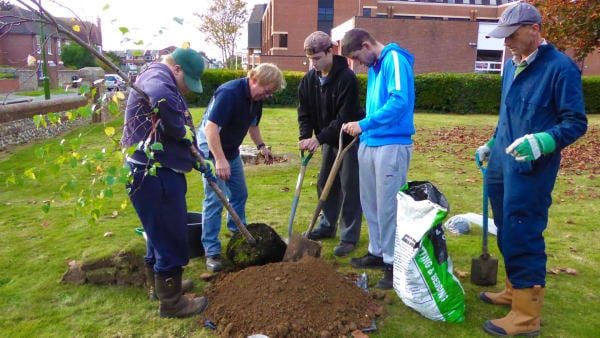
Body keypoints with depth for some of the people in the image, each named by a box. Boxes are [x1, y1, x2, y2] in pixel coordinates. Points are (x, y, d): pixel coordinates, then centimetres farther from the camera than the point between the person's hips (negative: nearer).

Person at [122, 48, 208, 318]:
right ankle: (171, 301, 15)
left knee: (161, 232, 23)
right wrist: (180, 130, -22)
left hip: (157, 172, 11)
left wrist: (195, 157, 20)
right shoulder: (158, 75, -13)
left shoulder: (162, 80, 22)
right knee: (171, 237, 1)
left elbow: (174, 124, 26)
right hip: (153, 174, -11)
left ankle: (159, 284, 41)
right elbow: (162, 98, -39)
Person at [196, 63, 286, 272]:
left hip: (231, 150, 9)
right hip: (211, 149, -8)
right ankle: (211, 251, -1)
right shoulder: (228, 93, -29)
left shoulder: (256, 98, -2)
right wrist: (219, 160, -37)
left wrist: (261, 146, 4)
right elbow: (210, 127, -34)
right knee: (215, 200, -9)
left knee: (240, 194, 15)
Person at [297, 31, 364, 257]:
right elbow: (305, 111, -2)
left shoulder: (346, 78, -24)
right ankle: (327, 226, 31)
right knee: (325, 184, 14)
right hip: (329, 139, 7)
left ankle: (349, 237, 5)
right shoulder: (309, 79, -3)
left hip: (350, 139, -7)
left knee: (349, 188, -4)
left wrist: (319, 138, -29)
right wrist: (305, 137, -19)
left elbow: (345, 117, -27)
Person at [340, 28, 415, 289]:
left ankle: (393, 263, 7)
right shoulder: (374, 65, 17)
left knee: (388, 206, -4)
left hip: (391, 145, -9)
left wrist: (364, 124, -21)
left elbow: (399, 101, -23)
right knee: (370, 202, 15)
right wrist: (362, 130, 10)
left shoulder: (394, 59, -11)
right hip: (369, 143, 9)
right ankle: (377, 252, 29)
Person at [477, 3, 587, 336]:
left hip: (529, 168, -8)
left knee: (523, 236, -4)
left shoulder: (560, 67, -12)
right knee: (507, 232, 17)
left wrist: (541, 142, -29)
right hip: (501, 163, 8)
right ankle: (514, 290, 35)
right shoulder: (512, 65, 12)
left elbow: (576, 122, -14)